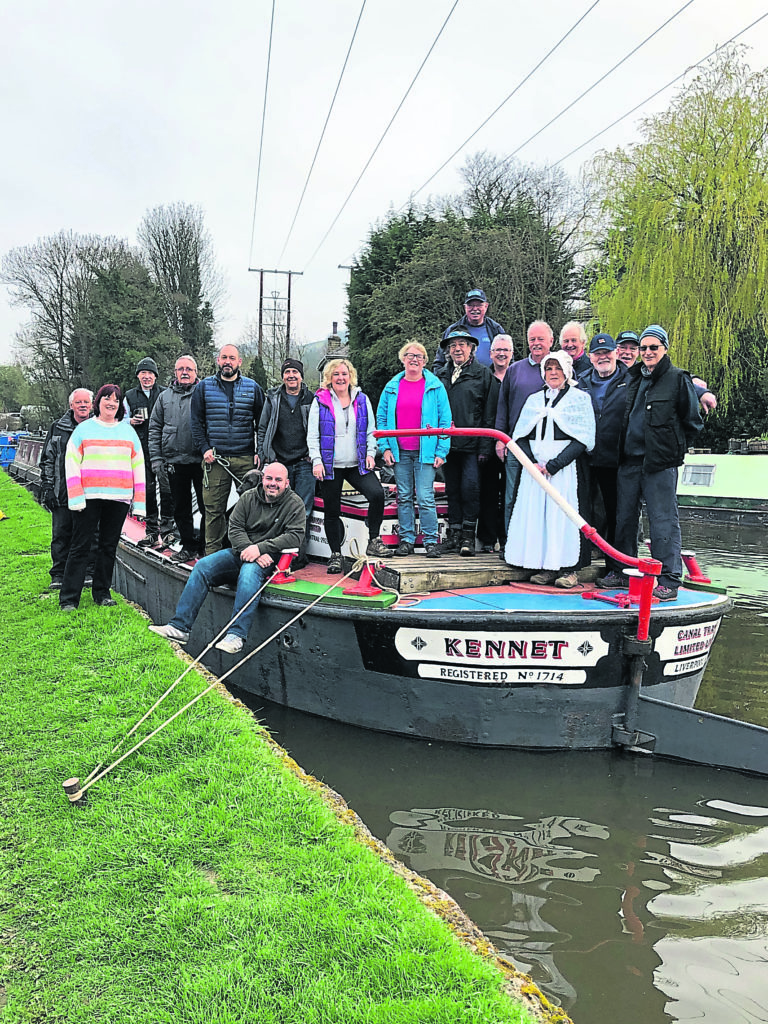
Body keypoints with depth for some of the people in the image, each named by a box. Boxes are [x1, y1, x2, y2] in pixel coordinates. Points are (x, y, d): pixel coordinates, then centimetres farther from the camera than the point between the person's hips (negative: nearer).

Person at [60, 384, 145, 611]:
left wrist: (139, 501, 7)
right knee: (80, 546, -2)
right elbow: (71, 463, 2)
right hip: (89, 497, -3)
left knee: (109, 546, 8)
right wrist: (76, 496, -9)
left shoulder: (128, 431, 14)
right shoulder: (84, 429, 6)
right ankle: (68, 598, 0)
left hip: (119, 498, 3)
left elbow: (138, 465, 14)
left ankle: (102, 593, 18)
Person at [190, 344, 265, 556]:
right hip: (215, 459, 0)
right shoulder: (204, 387, 9)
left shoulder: (252, 387, 10)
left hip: (246, 459, 0)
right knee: (213, 509, 0)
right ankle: (212, 552, 9)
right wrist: (205, 449, -4)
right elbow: (196, 422, 9)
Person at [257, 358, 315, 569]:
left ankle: (299, 556, -1)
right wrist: (261, 454, 8)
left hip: (304, 463, -1)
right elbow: (263, 428, 15)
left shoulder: (311, 399, 6)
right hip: (280, 462, 2)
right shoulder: (273, 398, 10)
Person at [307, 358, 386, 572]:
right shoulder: (320, 401, 3)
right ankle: (335, 554, 16)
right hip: (330, 466, -1)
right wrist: (316, 461, -9)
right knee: (332, 511, 4)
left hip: (358, 465, 1)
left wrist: (370, 453, -1)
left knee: (377, 493, -21)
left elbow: (371, 431, 13)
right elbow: (312, 435, 1)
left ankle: (373, 540, -6)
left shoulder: (362, 399, 10)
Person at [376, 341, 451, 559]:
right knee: (404, 497, 8)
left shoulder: (435, 386, 2)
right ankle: (406, 540, 16)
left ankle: (431, 541, 2)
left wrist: (441, 451, -6)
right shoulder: (392, 387, 9)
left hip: (425, 452, -3)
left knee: (425, 498, -6)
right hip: (399, 452, 3)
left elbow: (445, 420, 1)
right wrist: (385, 447, 2)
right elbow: (381, 418, 12)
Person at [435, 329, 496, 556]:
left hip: (471, 443, -4)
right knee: (452, 488, 8)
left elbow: (489, 413, -1)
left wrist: (485, 446, -7)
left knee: (470, 487, -8)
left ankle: (468, 535, 1)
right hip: (447, 442, 4)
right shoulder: (441, 374, 13)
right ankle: (454, 532, 17)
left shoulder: (483, 373, 2)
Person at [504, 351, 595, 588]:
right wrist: (532, 463, -6)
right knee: (534, 512, -1)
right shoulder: (534, 400, 16)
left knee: (564, 513, -8)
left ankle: (568, 568, -2)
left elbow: (582, 439, -6)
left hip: (565, 468, -4)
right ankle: (543, 567, 5)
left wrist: (553, 465, -13)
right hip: (534, 467, 4)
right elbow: (520, 436, 11)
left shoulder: (580, 398, 3)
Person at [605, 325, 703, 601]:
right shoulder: (632, 378, 15)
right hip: (629, 460, 6)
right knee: (624, 518, 11)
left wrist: (675, 448, 0)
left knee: (663, 520, -5)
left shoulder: (678, 379, -2)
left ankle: (669, 580, 1)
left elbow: (692, 422, 1)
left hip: (660, 463, -6)